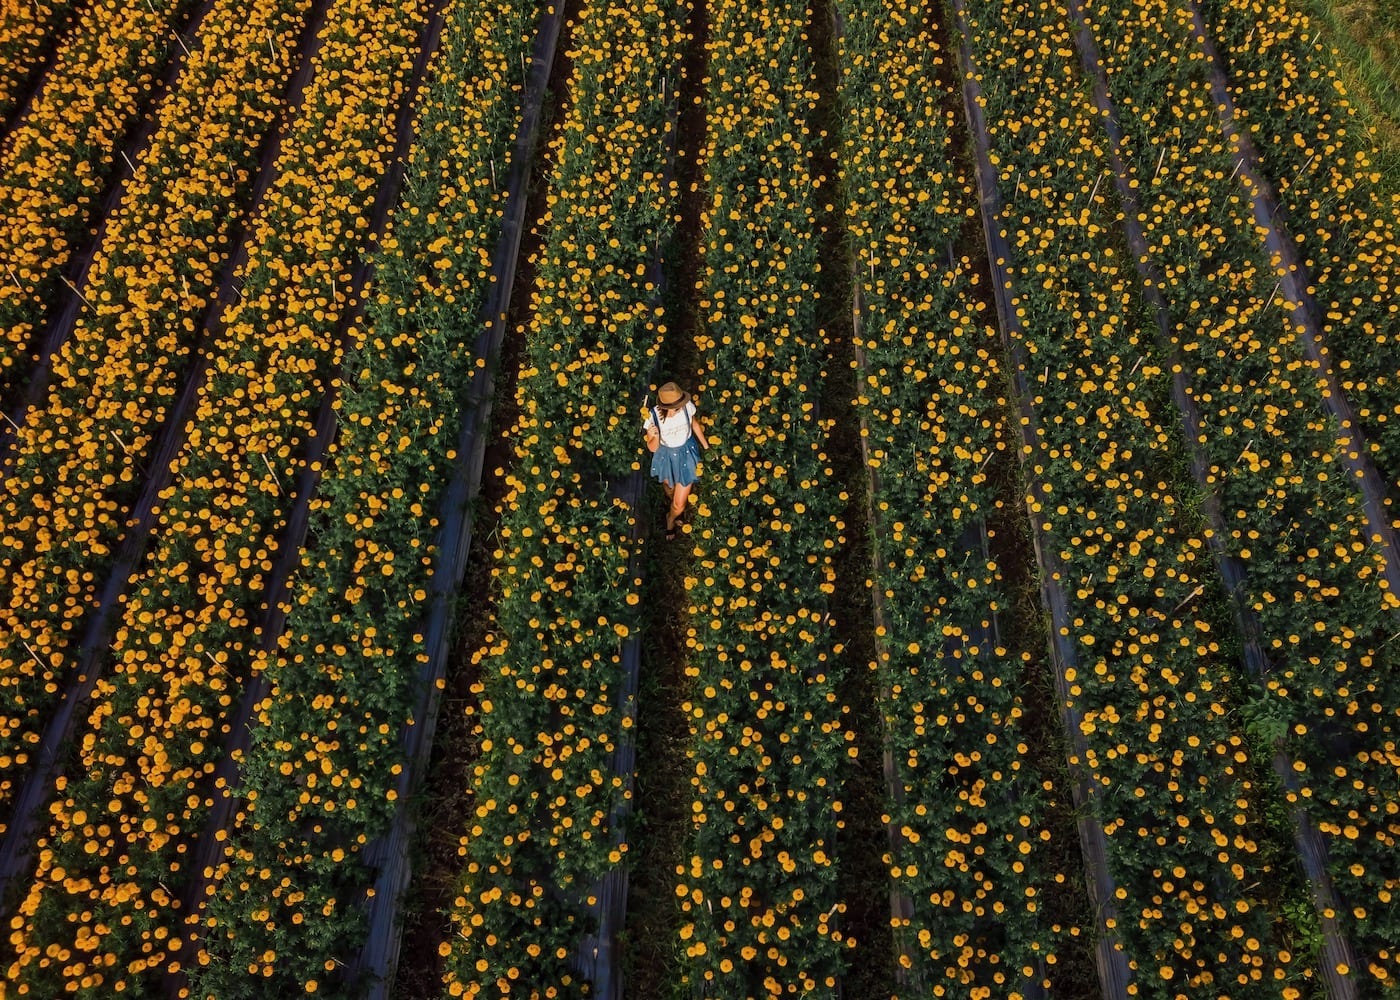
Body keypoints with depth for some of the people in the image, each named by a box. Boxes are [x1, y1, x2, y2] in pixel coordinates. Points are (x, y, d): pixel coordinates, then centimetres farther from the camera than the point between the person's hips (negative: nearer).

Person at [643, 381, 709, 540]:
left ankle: (670, 520, 42)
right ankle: (674, 509, 68)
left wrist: (706, 445, 10)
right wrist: (655, 436, -43)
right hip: (666, 455, 0)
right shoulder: (653, 416, -32)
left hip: (686, 454, 0)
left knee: (679, 505, 5)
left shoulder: (687, 406, -27)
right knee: (670, 490, 31)